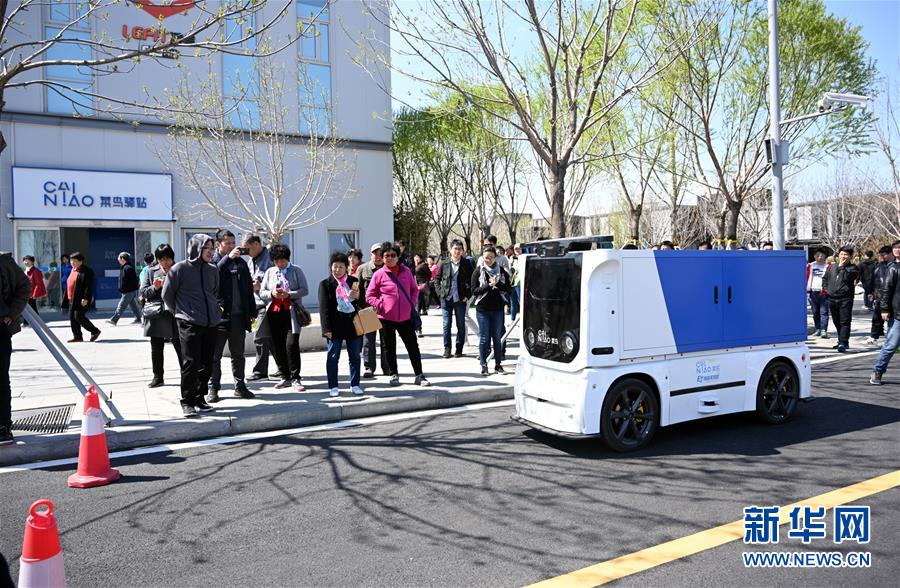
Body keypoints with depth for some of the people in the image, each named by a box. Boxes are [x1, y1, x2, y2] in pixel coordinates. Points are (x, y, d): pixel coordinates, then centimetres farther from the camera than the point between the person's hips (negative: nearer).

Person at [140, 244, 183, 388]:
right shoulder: (151, 271, 11)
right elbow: (143, 292, 9)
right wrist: (154, 288, -10)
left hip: (175, 313, -3)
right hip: (155, 315, 3)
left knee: (180, 347, -2)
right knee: (156, 349, 11)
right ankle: (158, 377, 23)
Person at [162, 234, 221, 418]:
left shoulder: (213, 270, 9)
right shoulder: (179, 269, -5)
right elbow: (167, 295, 4)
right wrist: (180, 313, 12)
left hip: (211, 324, 5)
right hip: (189, 325, -5)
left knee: (207, 364, 8)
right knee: (191, 363, -6)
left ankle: (199, 398, 21)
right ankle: (187, 402, 4)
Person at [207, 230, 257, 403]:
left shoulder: (241, 263, 13)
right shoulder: (212, 262, -1)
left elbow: (249, 289, 15)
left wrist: (252, 312, 11)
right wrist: (228, 258, -27)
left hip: (239, 316, 5)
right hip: (219, 315, -5)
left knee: (238, 354, 12)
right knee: (215, 355, 3)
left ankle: (240, 386, 21)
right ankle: (213, 388, 11)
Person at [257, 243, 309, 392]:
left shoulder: (296, 271, 5)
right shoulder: (269, 272, 15)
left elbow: (305, 290, -1)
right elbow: (262, 293, 13)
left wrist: (288, 294, -16)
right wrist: (272, 294, -9)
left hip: (290, 313, -4)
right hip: (274, 313, 4)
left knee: (292, 345, -12)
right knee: (276, 346, 4)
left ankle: (295, 378, -1)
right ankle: (285, 377, 17)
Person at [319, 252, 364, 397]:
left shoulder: (354, 281, 7)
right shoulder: (325, 284, 0)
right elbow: (324, 307, -4)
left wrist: (357, 297, -13)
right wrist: (327, 328, -11)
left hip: (353, 323, 2)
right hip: (335, 324, -2)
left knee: (355, 356, 8)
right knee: (333, 357, 2)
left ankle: (355, 385, 18)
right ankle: (333, 387, 11)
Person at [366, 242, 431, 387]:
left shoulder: (406, 271, 4)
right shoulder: (379, 274, -4)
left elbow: (414, 289, 16)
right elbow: (369, 295, 1)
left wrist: (412, 304, 3)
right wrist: (380, 305, -12)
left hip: (406, 317, 2)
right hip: (387, 318, -1)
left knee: (413, 346, 3)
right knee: (390, 347, 10)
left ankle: (419, 375, 10)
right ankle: (394, 375, 24)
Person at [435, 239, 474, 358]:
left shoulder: (466, 264, 1)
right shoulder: (444, 263, 3)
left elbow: (473, 280, 4)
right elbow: (437, 279, 12)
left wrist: (468, 294, -4)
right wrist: (440, 293, 1)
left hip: (460, 299, 0)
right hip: (446, 299, 1)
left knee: (461, 325, 6)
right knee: (446, 325, 2)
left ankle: (459, 349, 16)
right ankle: (447, 348, 12)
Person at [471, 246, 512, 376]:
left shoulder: (502, 271, 6)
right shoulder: (478, 272, 1)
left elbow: (509, 288, 1)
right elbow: (474, 290, -6)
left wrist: (497, 284, -15)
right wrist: (489, 285, -16)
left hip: (498, 308, 2)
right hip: (482, 309, -2)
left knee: (498, 337, 7)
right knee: (484, 338, 1)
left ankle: (498, 364, 15)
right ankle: (484, 365, 8)